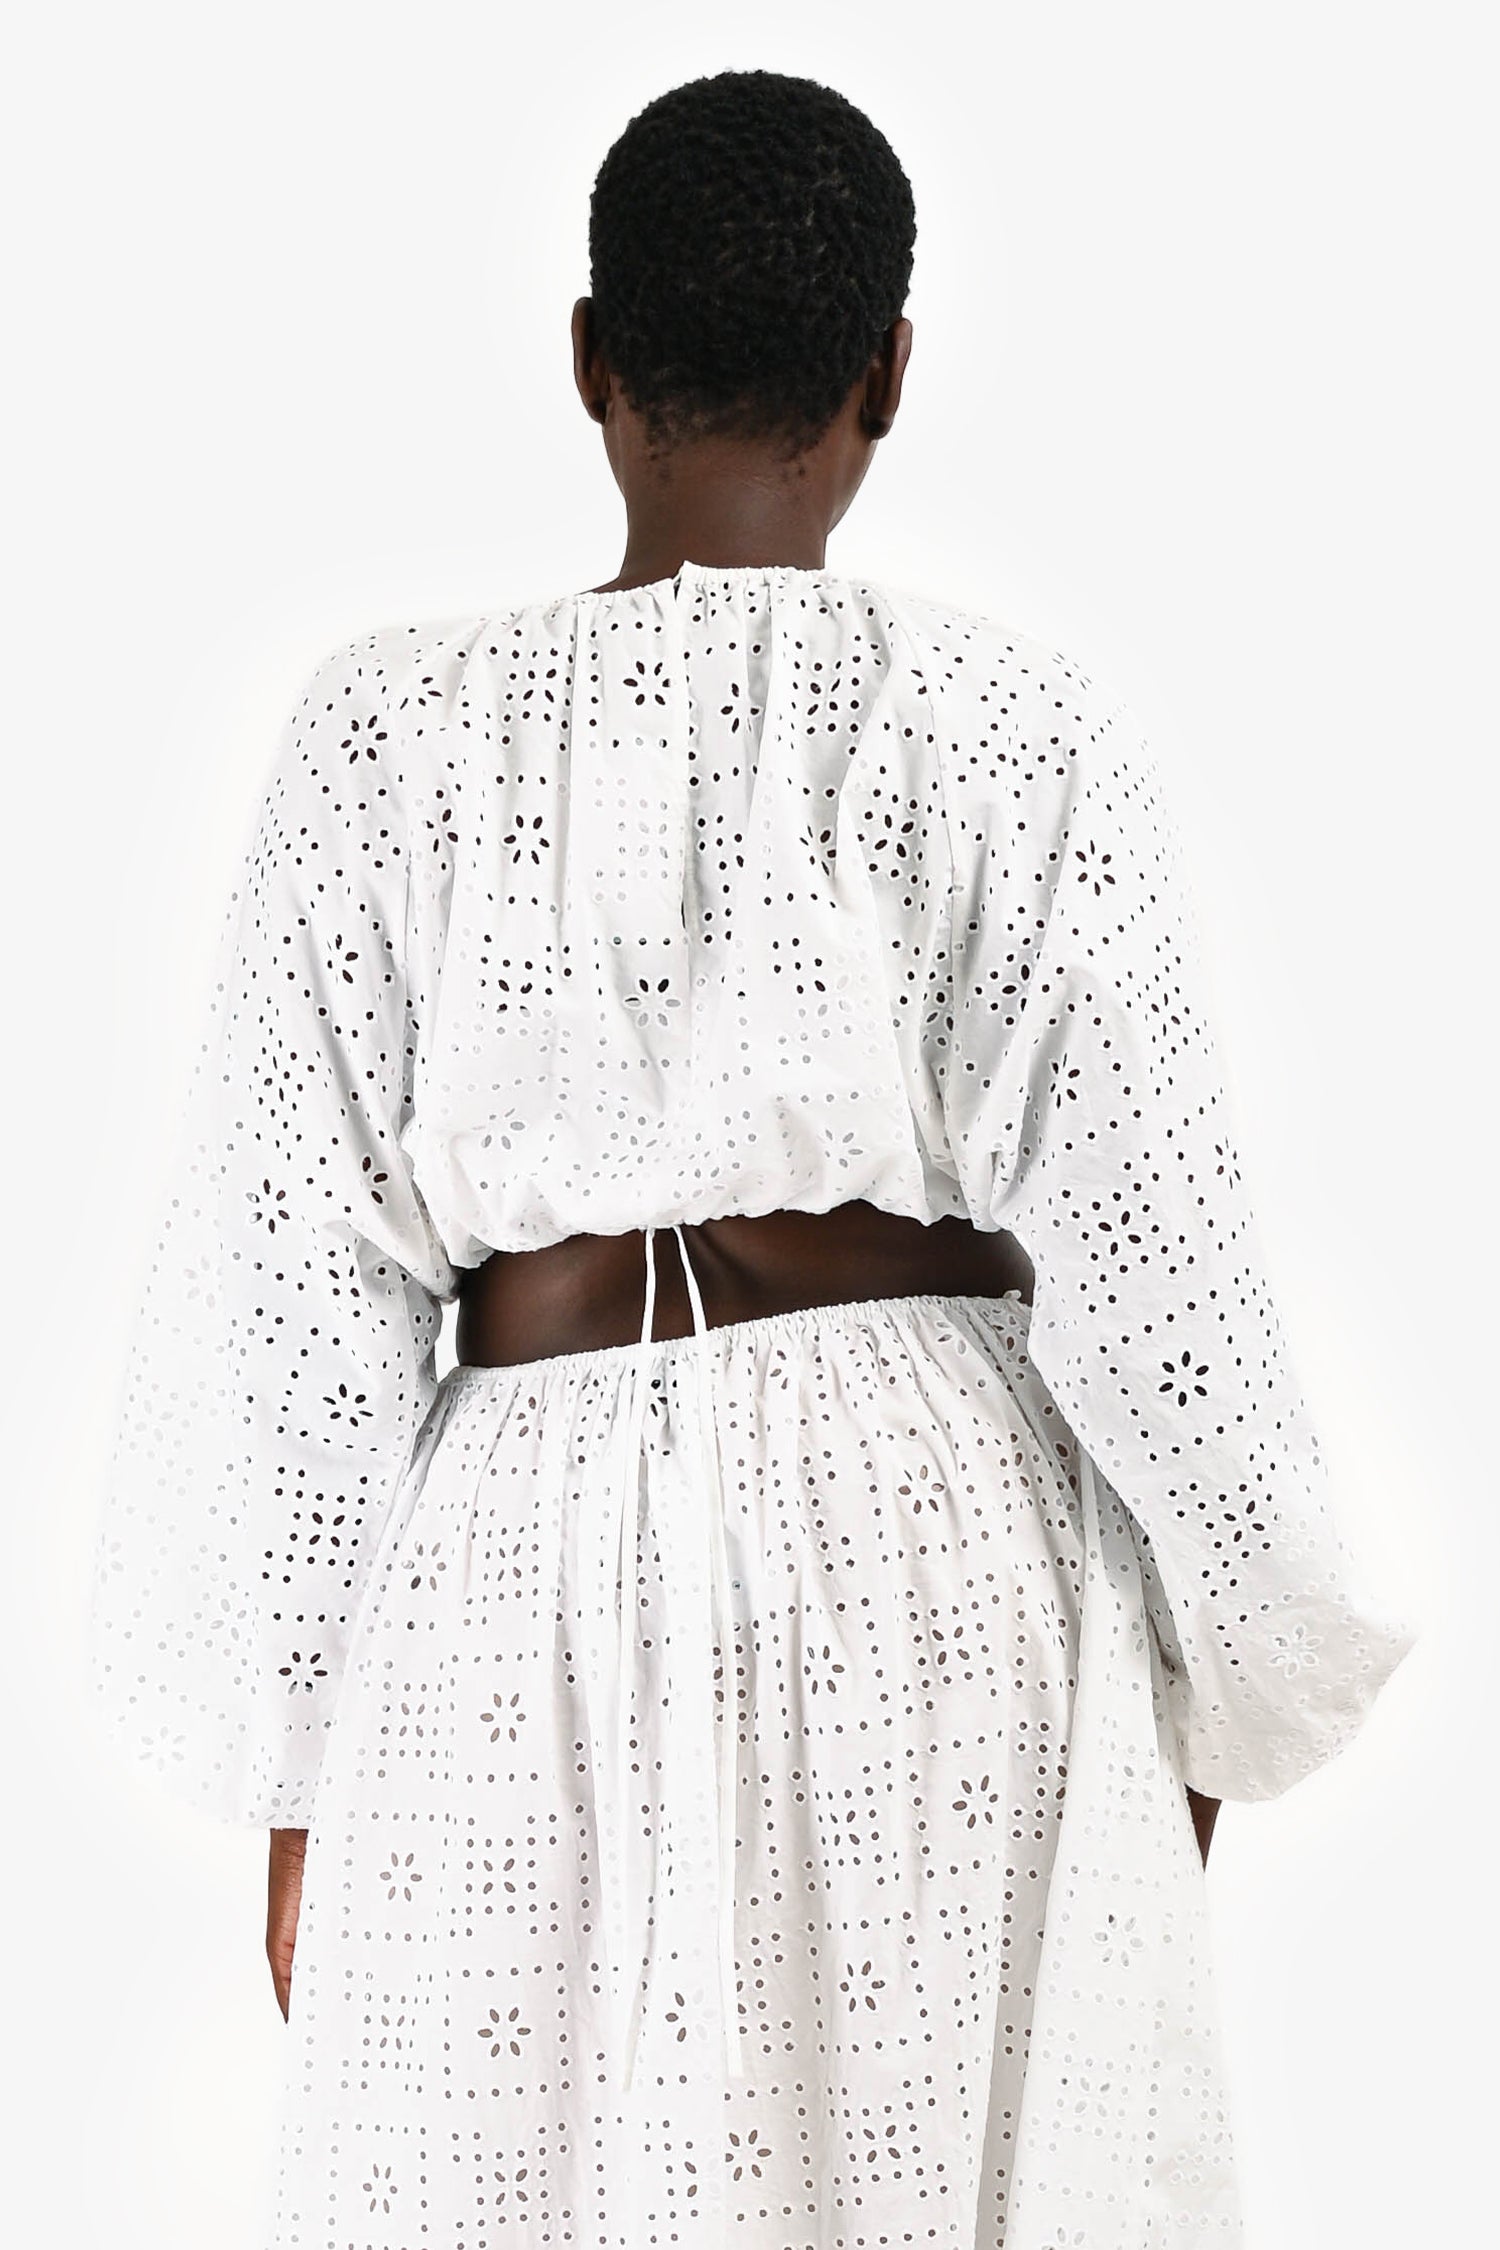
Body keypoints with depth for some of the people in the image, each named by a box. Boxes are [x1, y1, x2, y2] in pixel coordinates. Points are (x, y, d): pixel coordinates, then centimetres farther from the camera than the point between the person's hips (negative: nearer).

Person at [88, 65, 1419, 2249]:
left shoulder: (395, 731, -1)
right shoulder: (1019, 731, -3)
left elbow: (292, 1269, -1)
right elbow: (1143, 1250, -2)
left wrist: (297, 1782, 8)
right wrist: (1214, 1695, 13)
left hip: (533, 1565, 0)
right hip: (941, 1543, 0)